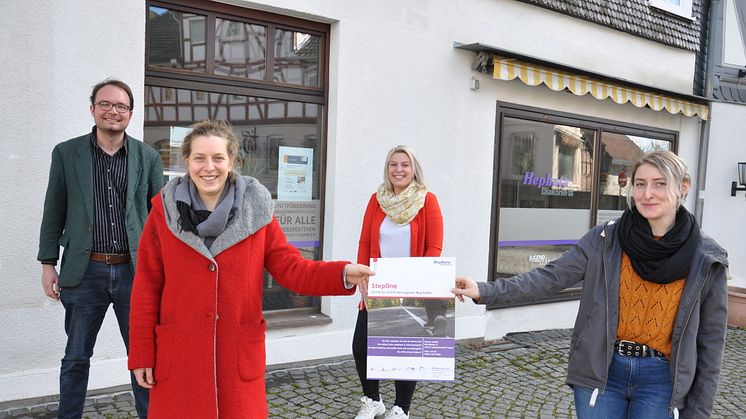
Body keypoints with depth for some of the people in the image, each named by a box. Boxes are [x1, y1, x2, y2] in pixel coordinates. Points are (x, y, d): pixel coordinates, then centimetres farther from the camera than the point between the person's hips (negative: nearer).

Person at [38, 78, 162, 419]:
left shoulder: (148, 157, 3)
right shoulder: (66, 153, 3)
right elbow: (54, 213, 5)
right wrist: (48, 263, 2)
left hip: (135, 271, 0)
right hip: (84, 272, 0)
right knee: (76, 358, 14)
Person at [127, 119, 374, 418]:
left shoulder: (256, 211, -2)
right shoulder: (164, 211, -2)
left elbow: (290, 268, -5)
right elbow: (147, 286, 0)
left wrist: (343, 274, -21)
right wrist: (141, 354, 0)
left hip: (240, 355, 1)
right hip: (178, 355, 0)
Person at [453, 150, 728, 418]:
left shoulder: (706, 259, -4)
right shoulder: (604, 240, -5)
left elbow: (710, 339, 1)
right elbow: (551, 277, -6)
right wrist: (485, 291, -16)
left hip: (660, 380, 1)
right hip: (601, 371, 0)